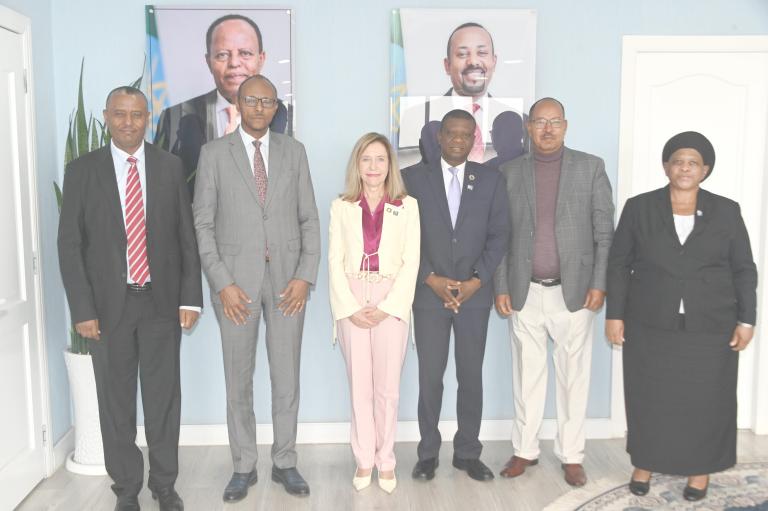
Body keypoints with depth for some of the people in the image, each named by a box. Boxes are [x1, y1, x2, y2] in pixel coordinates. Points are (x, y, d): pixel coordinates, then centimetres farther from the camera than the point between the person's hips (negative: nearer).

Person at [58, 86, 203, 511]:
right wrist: (82, 309, -6)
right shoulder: (81, 171, 1)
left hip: (162, 301, 1)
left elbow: (187, 236, 4)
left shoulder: (170, 167, 4)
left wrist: (190, 297, -2)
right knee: (116, 400, 9)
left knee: (164, 396, 7)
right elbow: (70, 245, 0)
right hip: (109, 304, 0)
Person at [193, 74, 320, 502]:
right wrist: (222, 283, -10)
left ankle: (285, 463, 23)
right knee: (238, 380, 8)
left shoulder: (294, 151, 7)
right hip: (236, 279, -1)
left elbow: (309, 219, 5)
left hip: (287, 278, 1)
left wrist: (305, 276, -5)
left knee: (287, 378, 8)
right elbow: (202, 224, -1)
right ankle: (244, 467, 23)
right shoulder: (215, 153, 1)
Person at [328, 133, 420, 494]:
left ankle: (386, 460, 19)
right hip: (352, 305, 1)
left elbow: (411, 262, -2)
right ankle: (364, 459, 20)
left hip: (391, 304, -1)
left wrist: (385, 308, -11)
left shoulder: (408, 206, 4)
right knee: (359, 386, 7)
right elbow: (335, 261, 2)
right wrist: (351, 308, -9)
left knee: (387, 388, 4)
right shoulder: (341, 207, 7)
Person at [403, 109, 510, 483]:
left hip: (474, 294, 1)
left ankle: (468, 453, 21)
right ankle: (428, 453, 18)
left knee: (471, 377, 7)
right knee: (429, 377, 3)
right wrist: (432, 279, -9)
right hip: (429, 294, -1)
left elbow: (499, 235, 3)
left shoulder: (491, 180, 6)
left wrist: (475, 280, -8)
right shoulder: (413, 178, 3)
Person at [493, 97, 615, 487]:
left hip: (573, 291, -1)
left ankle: (571, 455, 21)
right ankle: (525, 450, 24)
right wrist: (501, 288, 0)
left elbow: (605, 231, 0)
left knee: (573, 376, 7)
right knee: (527, 375, 10)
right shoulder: (510, 172, 6)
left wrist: (599, 284, -7)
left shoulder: (590, 167, 2)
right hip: (524, 292, 1)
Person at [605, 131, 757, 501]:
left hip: (710, 327, 0)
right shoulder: (639, 208, 0)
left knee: (706, 399, 8)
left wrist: (746, 319, -2)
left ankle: (700, 469, 25)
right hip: (649, 325, 0)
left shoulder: (726, 212, 2)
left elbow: (744, 270, 4)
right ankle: (644, 463, 25)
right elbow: (619, 264, 1)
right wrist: (615, 314, -3)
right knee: (648, 397, 8)